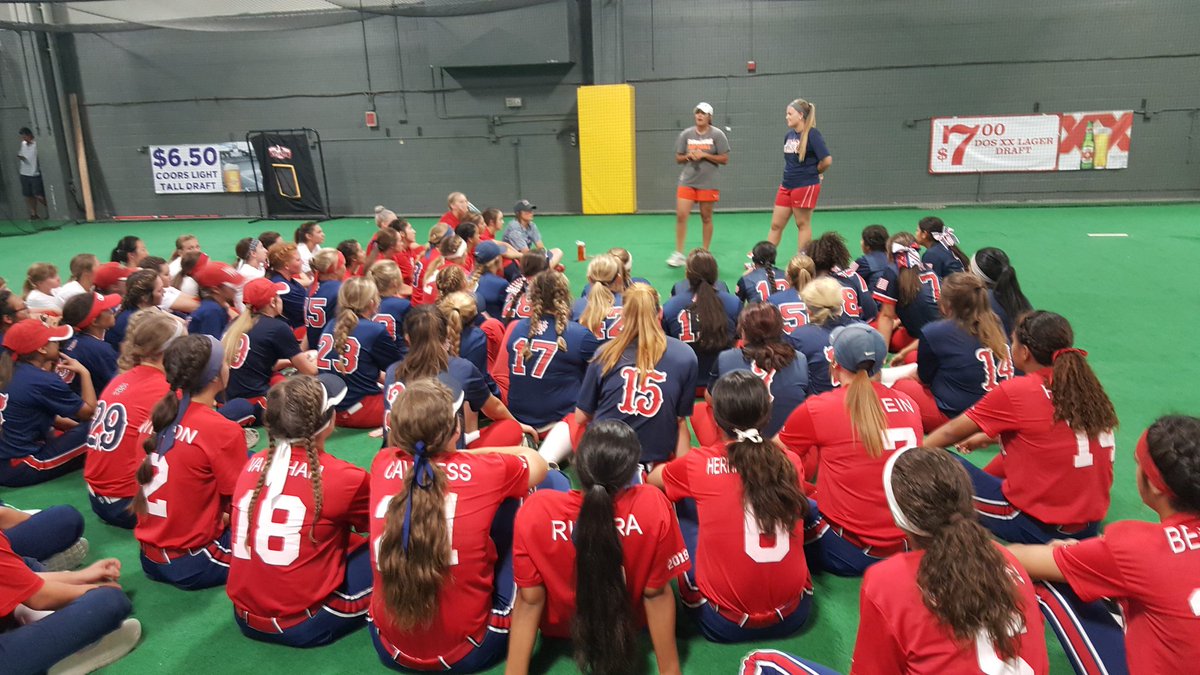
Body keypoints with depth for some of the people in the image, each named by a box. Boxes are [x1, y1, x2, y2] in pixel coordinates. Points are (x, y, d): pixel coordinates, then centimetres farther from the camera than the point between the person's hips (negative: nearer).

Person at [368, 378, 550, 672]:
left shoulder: (383, 465, -7)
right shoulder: (484, 471, -15)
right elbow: (539, 464, 10)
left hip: (390, 647, 4)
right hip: (467, 652, -4)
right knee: (508, 509, 11)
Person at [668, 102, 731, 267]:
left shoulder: (717, 134, -2)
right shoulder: (686, 134, 5)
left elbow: (725, 159, -4)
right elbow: (678, 158, 11)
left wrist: (704, 155, -14)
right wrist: (688, 156, -11)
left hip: (708, 183, -2)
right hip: (687, 181, 2)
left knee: (706, 218, 6)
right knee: (680, 215, -7)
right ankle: (678, 254, 2)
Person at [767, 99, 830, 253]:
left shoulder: (812, 134, -14)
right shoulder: (788, 135, 8)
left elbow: (827, 160, -19)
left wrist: (815, 172, -3)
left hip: (806, 186, -7)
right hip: (786, 186, 7)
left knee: (803, 224, 4)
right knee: (776, 225, 9)